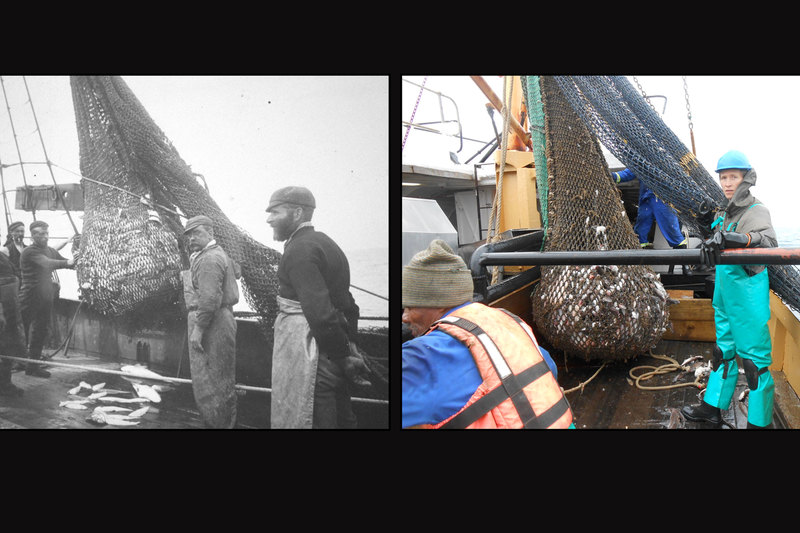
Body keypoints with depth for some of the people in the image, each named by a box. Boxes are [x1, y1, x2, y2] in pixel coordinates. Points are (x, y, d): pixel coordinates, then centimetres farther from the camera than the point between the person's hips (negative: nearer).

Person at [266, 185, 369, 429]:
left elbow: (320, 313, -24)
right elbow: (346, 303, 17)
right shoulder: (326, 243, 15)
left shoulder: (299, 250, -15)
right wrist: (349, 351, 14)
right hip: (333, 356, 10)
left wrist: (344, 356, -16)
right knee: (341, 420, 18)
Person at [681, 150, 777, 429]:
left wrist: (730, 238, -46)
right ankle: (712, 408, 29)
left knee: (754, 359, -3)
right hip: (725, 296, 9)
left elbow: (769, 243, -34)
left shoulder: (756, 211, -14)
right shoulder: (728, 213, 13)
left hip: (748, 298, -9)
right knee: (724, 351, 17)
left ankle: (758, 422, 7)